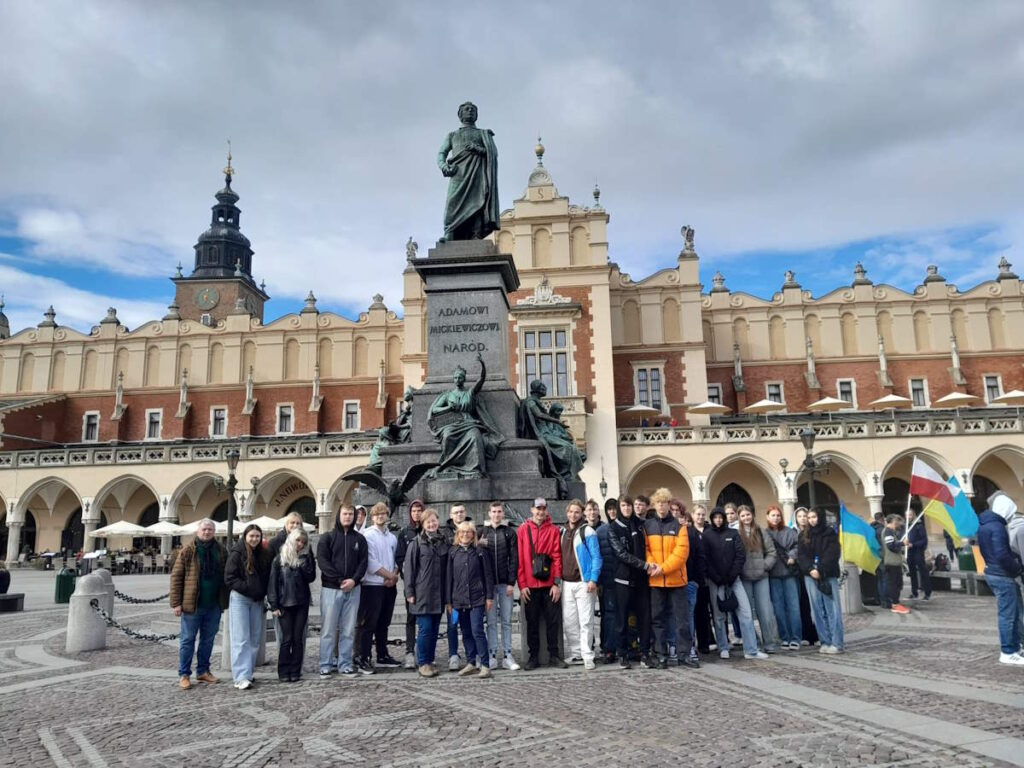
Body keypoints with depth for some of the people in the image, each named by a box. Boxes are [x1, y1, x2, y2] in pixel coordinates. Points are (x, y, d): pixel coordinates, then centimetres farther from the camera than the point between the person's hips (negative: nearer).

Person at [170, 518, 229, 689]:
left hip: (214, 605, 4)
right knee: (187, 640, 4)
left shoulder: (221, 552, 6)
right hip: (192, 604, -3)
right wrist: (176, 603, -9)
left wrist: (225, 600, 5)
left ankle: (203, 671, 25)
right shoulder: (188, 551, -4)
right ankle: (184, 675, 14)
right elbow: (176, 577, -5)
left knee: (208, 640, 13)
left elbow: (227, 577, 11)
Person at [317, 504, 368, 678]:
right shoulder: (327, 538, 3)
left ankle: (345, 664, 13)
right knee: (329, 629, 1)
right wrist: (339, 580, -15)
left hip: (353, 589, 2)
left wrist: (354, 580, -12)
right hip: (331, 588, -2)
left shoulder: (359, 539, 11)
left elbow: (363, 562, 5)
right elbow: (322, 561, -7)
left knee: (348, 630, 5)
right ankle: (326, 664, 10)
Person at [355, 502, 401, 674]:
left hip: (389, 586, 6)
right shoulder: (367, 535, -7)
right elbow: (371, 562, -14)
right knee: (367, 624, -4)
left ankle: (383, 656, 23)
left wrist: (394, 577, -5)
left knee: (383, 623, 14)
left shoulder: (392, 537, 13)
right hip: (372, 585, -6)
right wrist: (391, 576, -10)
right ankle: (362, 659, 2)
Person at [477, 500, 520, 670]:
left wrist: (511, 582, -7)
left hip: (505, 583, 0)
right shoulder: (481, 531, 7)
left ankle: (508, 656, 10)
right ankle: (492, 656, 9)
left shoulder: (510, 532, 4)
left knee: (506, 620, 4)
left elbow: (514, 558, 0)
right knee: (491, 621, 4)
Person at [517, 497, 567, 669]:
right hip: (530, 585, 0)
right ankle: (533, 656, 17)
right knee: (532, 621, 8)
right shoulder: (523, 530, 2)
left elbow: (557, 557, 1)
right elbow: (520, 559, 0)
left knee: (553, 620, 6)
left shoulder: (553, 530, 3)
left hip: (549, 584, 0)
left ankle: (554, 655, 17)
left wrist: (557, 583, -5)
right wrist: (522, 584, -4)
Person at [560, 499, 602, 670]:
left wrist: (593, 579, -14)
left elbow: (596, 557, -7)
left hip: (583, 582, -6)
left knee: (585, 621, -4)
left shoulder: (587, 531, -4)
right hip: (566, 583, 6)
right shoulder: (563, 532, 14)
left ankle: (587, 656, 3)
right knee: (569, 622, 7)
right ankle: (575, 654, 17)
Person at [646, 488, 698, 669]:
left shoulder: (678, 526, 0)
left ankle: (684, 654, 15)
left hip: (676, 578, -1)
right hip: (655, 580, 1)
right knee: (658, 618, 7)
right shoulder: (647, 525, 5)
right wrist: (650, 564, -16)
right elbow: (644, 548, 3)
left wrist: (663, 568, -15)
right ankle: (661, 654, 16)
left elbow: (681, 551, -8)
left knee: (682, 617, 5)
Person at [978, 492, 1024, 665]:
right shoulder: (997, 527, -20)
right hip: (1002, 576, -9)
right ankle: (1008, 653, 6)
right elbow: (1002, 555, -26)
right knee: (1007, 614, -1)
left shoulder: (984, 524, 10)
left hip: (992, 572, 9)